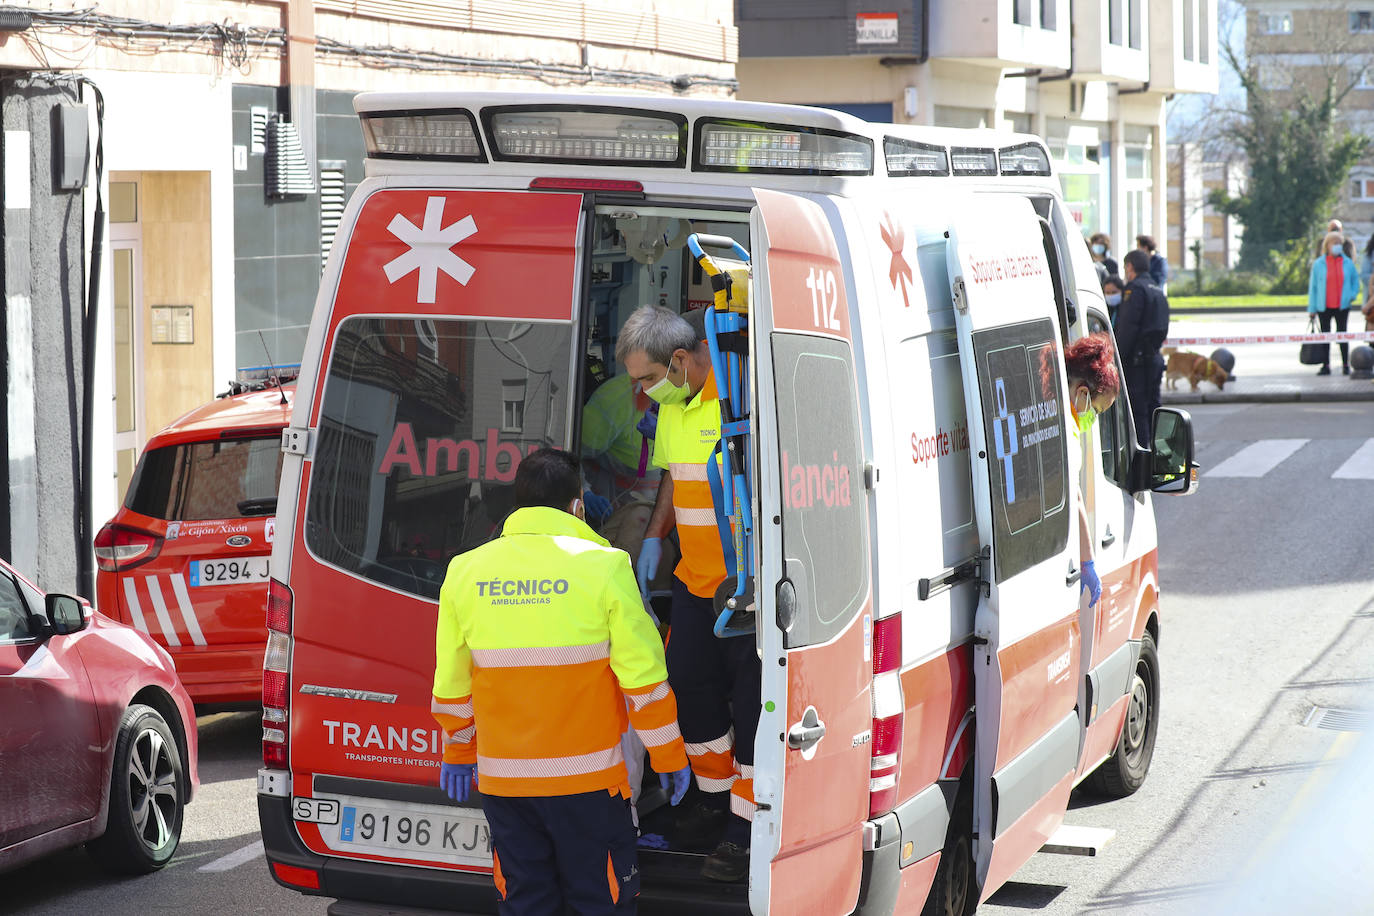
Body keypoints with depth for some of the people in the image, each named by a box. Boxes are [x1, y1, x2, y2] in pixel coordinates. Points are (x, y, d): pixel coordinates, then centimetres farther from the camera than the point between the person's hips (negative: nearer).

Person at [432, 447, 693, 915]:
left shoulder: (465, 571, 2)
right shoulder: (601, 566, -8)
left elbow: (451, 682, 10)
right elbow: (643, 676, -7)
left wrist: (457, 753, 24)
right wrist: (669, 757, 4)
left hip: (502, 779, 3)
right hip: (586, 779, -3)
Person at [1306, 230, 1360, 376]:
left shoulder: (1348, 263, 3)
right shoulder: (1318, 264, 0)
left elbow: (1355, 280, 15)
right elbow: (1313, 286, 3)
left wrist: (1353, 295, -3)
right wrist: (1312, 308, 0)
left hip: (1342, 306, 0)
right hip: (1323, 307, 0)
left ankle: (1346, 365, 9)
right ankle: (1326, 365, 12)